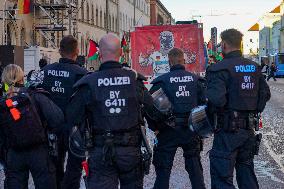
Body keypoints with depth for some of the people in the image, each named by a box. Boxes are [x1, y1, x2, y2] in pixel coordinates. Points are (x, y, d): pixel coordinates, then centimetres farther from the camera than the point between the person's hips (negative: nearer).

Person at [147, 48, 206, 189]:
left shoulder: (162, 81, -7)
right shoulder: (195, 79, 3)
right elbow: (204, 103, 2)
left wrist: (154, 127, -2)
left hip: (168, 131, -3)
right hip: (191, 130, 3)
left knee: (163, 169, 6)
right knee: (195, 168, 15)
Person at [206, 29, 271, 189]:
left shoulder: (220, 69, -15)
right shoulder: (254, 67, 8)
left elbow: (216, 99, -24)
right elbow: (265, 93, 11)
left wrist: (209, 112, -5)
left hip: (228, 129, -7)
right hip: (250, 128, 7)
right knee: (247, 173, 19)